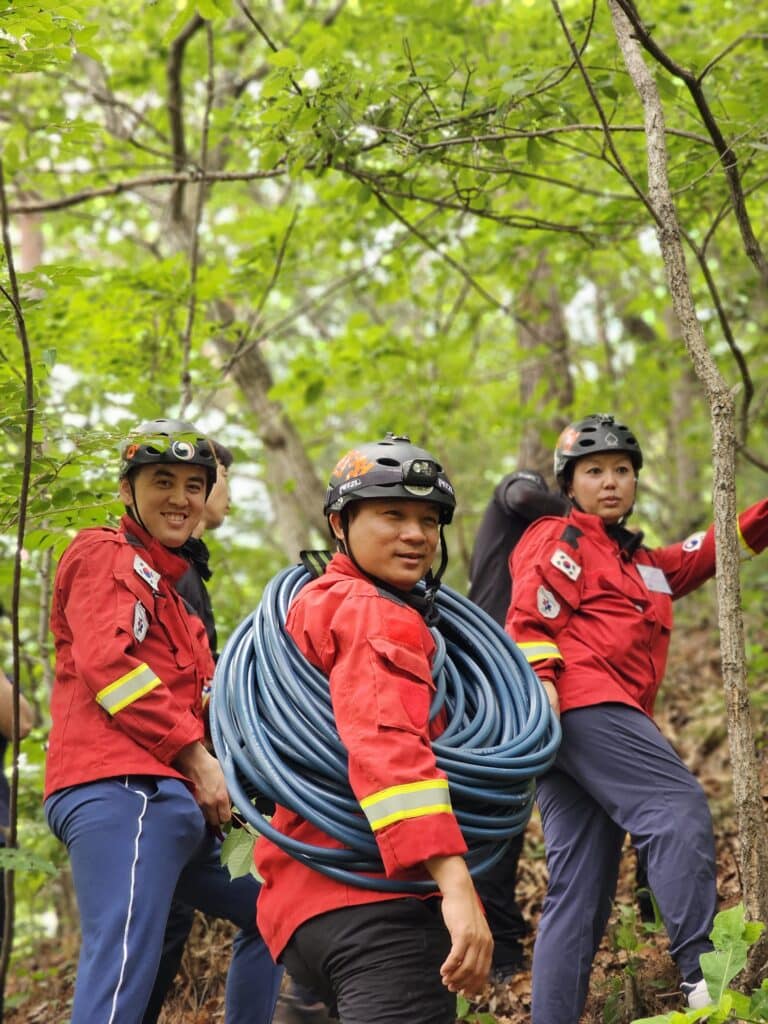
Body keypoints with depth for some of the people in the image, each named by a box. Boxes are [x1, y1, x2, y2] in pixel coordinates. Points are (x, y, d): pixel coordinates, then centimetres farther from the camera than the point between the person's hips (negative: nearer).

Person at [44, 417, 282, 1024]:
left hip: (173, 801, 10)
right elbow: (105, 660, -12)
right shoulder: (104, 555, 4)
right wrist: (197, 757, -12)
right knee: (123, 973, -21)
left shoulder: (168, 589, 31)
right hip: (122, 790, -10)